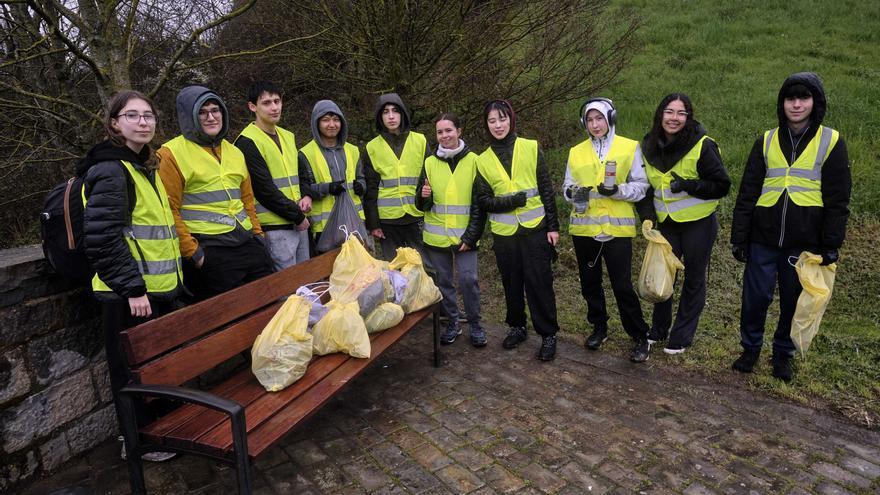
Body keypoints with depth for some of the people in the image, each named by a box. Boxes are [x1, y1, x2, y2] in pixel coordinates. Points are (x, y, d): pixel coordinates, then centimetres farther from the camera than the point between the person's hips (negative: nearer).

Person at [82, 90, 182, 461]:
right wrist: (132, 288, -22)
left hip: (159, 288, 9)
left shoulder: (145, 167, 15)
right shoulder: (110, 170, -15)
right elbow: (102, 239, -21)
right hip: (130, 294, -9)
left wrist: (173, 277, 21)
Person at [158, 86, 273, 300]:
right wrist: (192, 252, -12)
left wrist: (257, 233, 14)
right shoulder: (172, 154, -4)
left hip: (247, 243, 6)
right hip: (208, 252, -6)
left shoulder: (234, 152, 16)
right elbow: (168, 211, -9)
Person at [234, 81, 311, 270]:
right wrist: (297, 216, -11)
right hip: (275, 226, -8)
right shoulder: (247, 142, -10)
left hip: (300, 223, 8)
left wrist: (307, 196, 2)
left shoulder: (288, 136, 14)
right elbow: (264, 189, -16)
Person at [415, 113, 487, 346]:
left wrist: (471, 236, -9)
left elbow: (479, 203, -3)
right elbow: (422, 205, 8)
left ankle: (474, 324, 13)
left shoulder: (473, 161, -2)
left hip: (465, 235, -3)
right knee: (444, 281, 10)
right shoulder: (430, 163, 5)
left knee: (468, 279, -5)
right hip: (437, 236, 3)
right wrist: (424, 196, -15)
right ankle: (452, 322, 25)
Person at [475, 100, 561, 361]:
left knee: (539, 283, 1)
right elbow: (483, 200, 0)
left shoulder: (531, 148, 0)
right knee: (511, 283, 14)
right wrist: (514, 200, -16)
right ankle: (516, 327, 32)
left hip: (534, 229, -2)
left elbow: (546, 189, 0)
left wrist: (553, 226, -3)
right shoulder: (483, 160, 5)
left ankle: (548, 335, 14)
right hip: (504, 233, 2)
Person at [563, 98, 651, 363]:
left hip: (617, 229, -4)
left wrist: (617, 190, -20)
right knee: (590, 283, 14)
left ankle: (641, 337, 13)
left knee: (622, 286, -3)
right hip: (584, 228, 4)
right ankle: (599, 328, 33)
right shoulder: (576, 152, 8)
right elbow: (566, 186, 11)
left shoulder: (630, 147, -1)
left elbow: (641, 186, -2)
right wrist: (573, 192, -13)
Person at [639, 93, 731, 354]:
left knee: (694, 279, 9)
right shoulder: (649, 146, 0)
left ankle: (682, 336, 23)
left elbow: (722, 186, -12)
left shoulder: (702, 146, -15)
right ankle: (659, 329, 31)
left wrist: (688, 185, -24)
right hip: (667, 223, 5)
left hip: (698, 223, -4)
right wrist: (648, 215, -3)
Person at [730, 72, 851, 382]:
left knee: (794, 301, 11)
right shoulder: (766, 141, 4)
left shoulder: (831, 142, -1)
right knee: (756, 297, 6)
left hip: (805, 242, -1)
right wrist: (739, 238, 0)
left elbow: (838, 200, 0)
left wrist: (831, 245, -4)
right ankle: (750, 348, 27)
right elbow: (747, 192, 4)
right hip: (763, 239, 1)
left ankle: (783, 353, 31)